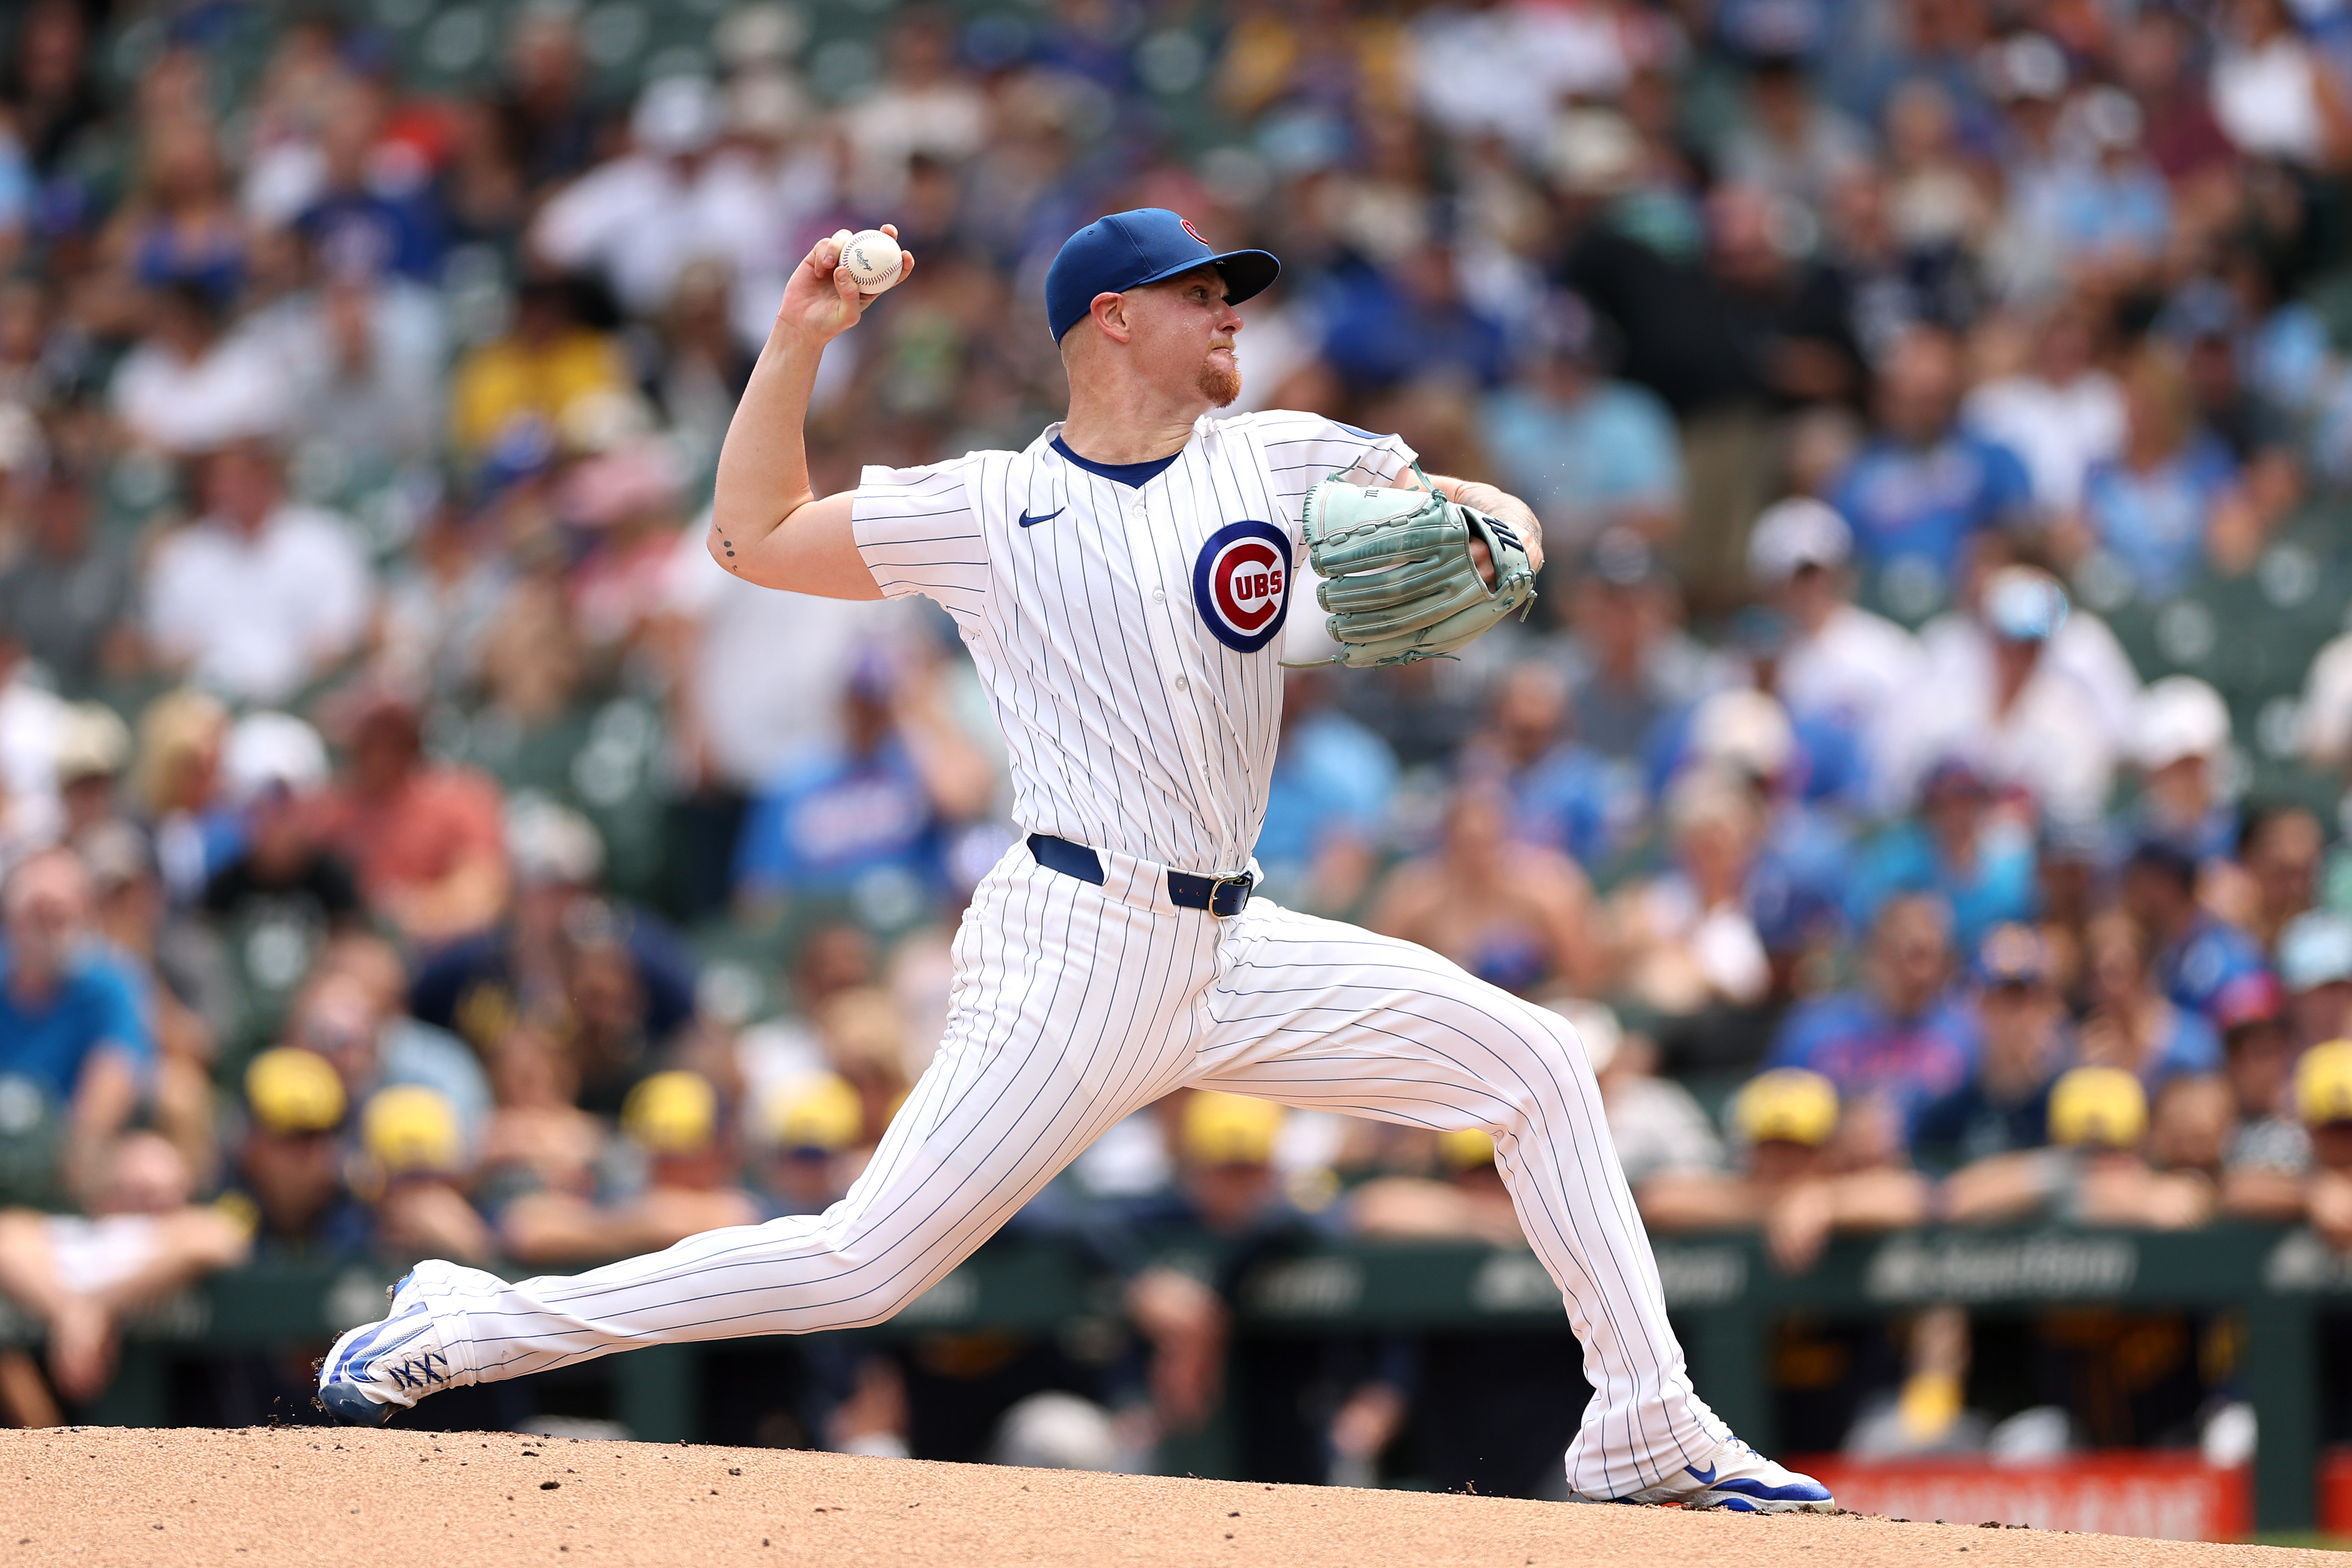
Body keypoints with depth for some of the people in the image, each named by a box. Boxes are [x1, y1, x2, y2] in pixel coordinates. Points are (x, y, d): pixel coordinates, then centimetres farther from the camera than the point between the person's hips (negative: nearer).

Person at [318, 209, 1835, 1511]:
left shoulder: (1278, 462, 9)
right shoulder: (992, 510, 0)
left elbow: (1500, 520, 10)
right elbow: (755, 535, 5)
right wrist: (799, 339, -3)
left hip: (1236, 953, 5)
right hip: (1077, 953, -5)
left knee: (1534, 1061, -1)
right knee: (865, 1266, -13)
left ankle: (1648, 1430, 4)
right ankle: (473, 1326, -4)